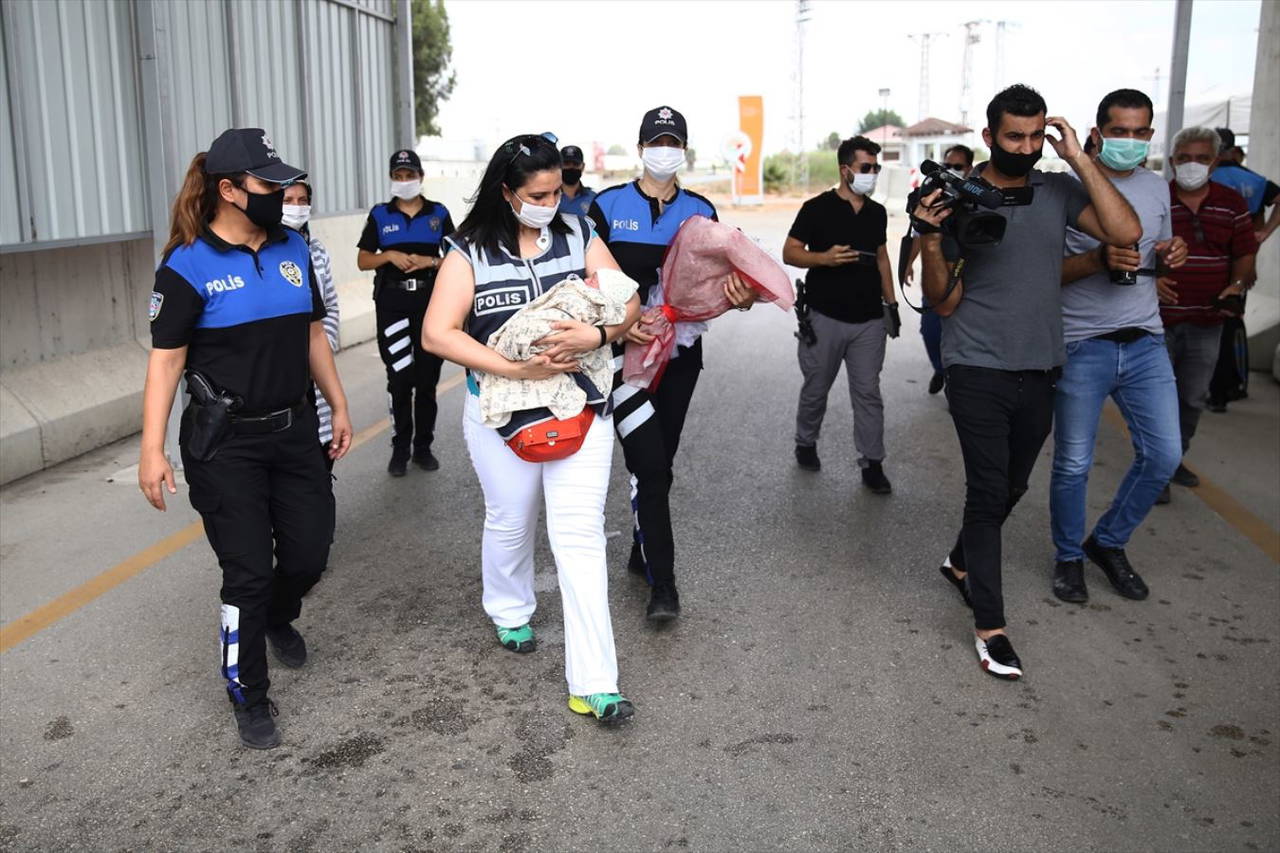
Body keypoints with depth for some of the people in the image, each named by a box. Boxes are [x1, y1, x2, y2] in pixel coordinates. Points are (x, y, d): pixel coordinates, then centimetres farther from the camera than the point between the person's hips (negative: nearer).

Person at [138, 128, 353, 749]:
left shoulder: (293, 250, 5)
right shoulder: (188, 266, -12)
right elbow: (166, 359, -12)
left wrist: (338, 406, 14)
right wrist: (152, 450, -16)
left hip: (294, 430, 5)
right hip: (225, 444, -5)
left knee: (309, 552, 9)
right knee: (248, 572, 0)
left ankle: (277, 617, 46)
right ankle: (249, 700, 20)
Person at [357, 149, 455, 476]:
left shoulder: (439, 213, 7)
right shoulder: (380, 215, 7)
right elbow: (363, 260, 7)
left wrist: (430, 261, -10)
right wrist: (389, 256, -10)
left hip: (431, 304, 1)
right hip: (392, 305, 0)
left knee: (427, 377, 4)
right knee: (399, 378, 0)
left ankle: (423, 447, 14)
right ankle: (400, 449, 9)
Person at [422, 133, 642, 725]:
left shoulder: (579, 235, 1)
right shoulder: (471, 250, -5)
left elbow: (628, 303, -3)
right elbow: (437, 334, -15)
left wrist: (595, 334, -25)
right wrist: (514, 367, -24)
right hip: (501, 410, 0)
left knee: (580, 535, -5)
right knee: (509, 523, 18)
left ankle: (593, 684, -3)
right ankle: (509, 611, 49)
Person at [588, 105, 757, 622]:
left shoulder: (700, 211, 8)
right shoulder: (607, 206, -1)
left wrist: (740, 296, -15)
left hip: (680, 351, 4)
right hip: (626, 349, -3)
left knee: (660, 461, 12)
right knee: (649, 463, -11)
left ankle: (642, 553, 32)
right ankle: (662, 580, -4)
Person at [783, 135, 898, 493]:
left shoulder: (877, 212, 10)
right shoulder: (817, 208, -5)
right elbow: (789, 252, -5)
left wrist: (891, 303, 15)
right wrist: (824, 257, -23)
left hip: (869, 319, 3)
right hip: (825, 317, -3)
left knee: (868, 392, 2)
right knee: (816, 389, 9)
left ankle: (872, 464, 7)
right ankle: (805, 444, 32)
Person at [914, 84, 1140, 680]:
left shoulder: (1059, 191, 5)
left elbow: (1126, 232, -11)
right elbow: (943, 301, -6)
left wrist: (1078, 159, -10)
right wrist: (930, 240, -24)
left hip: (1039, 369, 4)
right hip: (978, 371, -4)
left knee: (1011, 487, 17)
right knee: (989, 491, -4)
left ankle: (961, 562, 42)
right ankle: (989, 625, 4)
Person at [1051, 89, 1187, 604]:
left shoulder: (1157, 188, 11)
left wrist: (1170, 257, -1)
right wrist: (1098, 260, -25)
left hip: (1145, 343, 5)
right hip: (1082, 346, -5)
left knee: (1163, 455, 3)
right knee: (1073, 464, 3)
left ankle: (1108, 543, 24)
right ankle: (1068, 557, 24)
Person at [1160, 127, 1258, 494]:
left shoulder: (1232, 203, 6)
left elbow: (1245, 254, 10)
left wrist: (1237, 286, -8)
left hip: (1207, 321, 4)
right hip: (1159, 317, -3)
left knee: (1194, 397, 13)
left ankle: (1175, 459, 29)